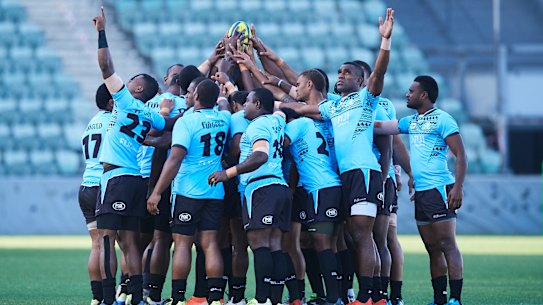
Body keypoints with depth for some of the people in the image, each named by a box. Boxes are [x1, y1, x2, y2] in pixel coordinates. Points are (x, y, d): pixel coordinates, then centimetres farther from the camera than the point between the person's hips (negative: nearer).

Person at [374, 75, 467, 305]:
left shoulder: (442, 119, -6)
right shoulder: (411, 122, 18)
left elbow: (460, 155, -11)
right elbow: (378, 127, 23)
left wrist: (458, 188, -18)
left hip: (439, 190, -8)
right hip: (420, 192, 8)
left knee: (447, 245, -10)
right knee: (433, 249, 9)